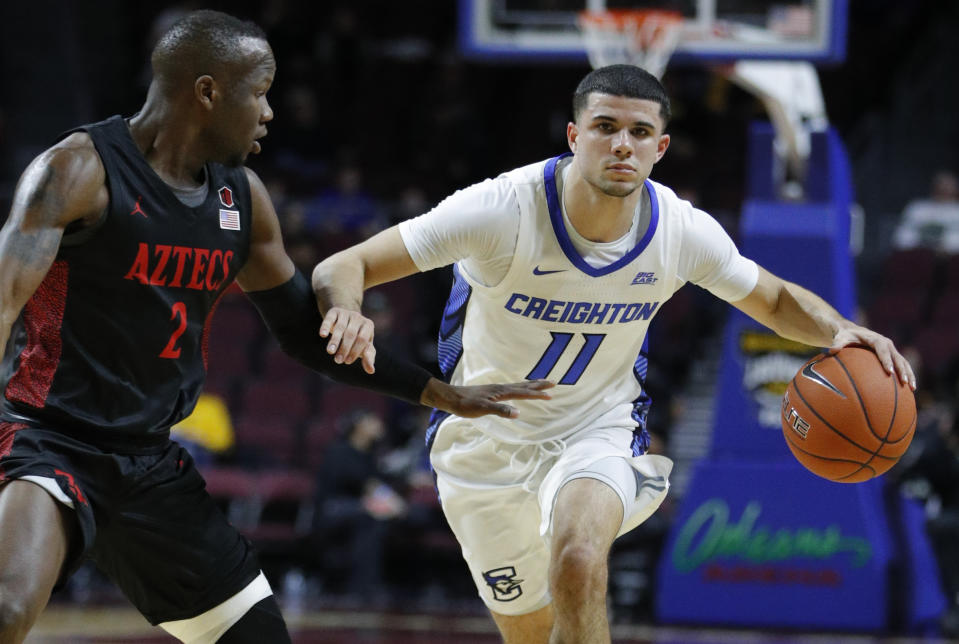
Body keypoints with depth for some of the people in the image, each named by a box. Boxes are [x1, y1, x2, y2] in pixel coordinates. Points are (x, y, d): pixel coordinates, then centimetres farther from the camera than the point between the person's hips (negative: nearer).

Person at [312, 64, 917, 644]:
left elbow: (776, 300, 4)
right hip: (486, 441, 0)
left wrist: (839, 330, -19)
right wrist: (345, 311, -52)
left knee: (579, 563, -32)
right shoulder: (502, 210, -27)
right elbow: (342, 267, -27)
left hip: (599, 431, 0)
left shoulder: (683, 231, -17)